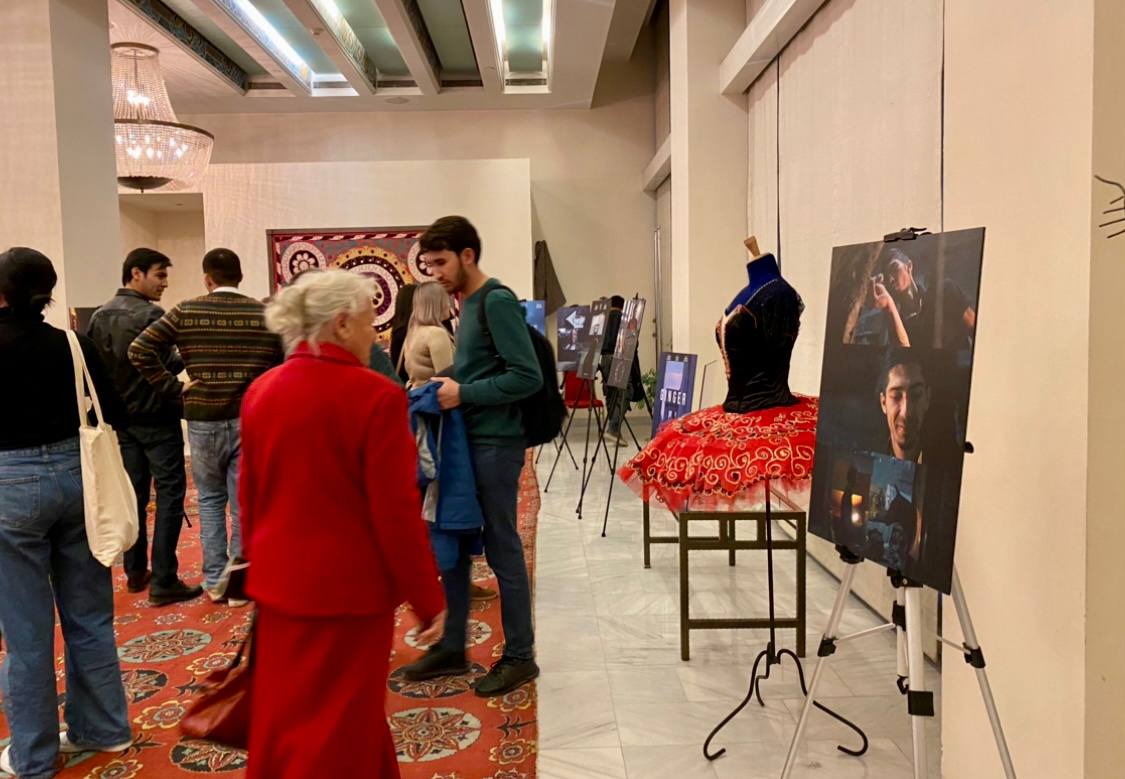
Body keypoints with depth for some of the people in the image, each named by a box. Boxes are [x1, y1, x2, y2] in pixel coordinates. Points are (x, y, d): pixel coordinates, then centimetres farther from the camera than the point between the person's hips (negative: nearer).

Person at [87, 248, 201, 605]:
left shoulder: (99, 317, 7)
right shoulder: (150, 315, -16)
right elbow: (168, 366, -21)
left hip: (121, 418, 8)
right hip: (156, 416, -8)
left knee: (134, 493, 15)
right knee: (169, 495, -3)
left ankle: (135, 571, 24)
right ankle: (163, 581, -4)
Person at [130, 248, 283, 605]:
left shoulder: (185, 312, -1)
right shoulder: (265, 314, -2)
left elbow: (139, 351, -6)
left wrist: (173, 386, -1)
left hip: (203, 421, 1)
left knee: (210, 500, 19)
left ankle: (214, 580, 20)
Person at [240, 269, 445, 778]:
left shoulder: (261, 392, 2)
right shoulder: (375, 396, -18)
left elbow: (249, 498, 10)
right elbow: (397, 513, -18)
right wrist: (428, 598, -8)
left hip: (279, 583, 6)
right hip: (350, 588, -6)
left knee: (284, 717, 21)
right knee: (336, 728, 9)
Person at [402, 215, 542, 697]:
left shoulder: (497, 302, -13)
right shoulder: (467, 304, 14)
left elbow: (529, 377, -19)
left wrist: (464, 394, -19)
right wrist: (448, 386, 6)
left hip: (495, 443, -9)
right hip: (467, 440, 9)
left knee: (502, 550, 1)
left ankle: (520, 657, 16)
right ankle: (452, 648, 27)